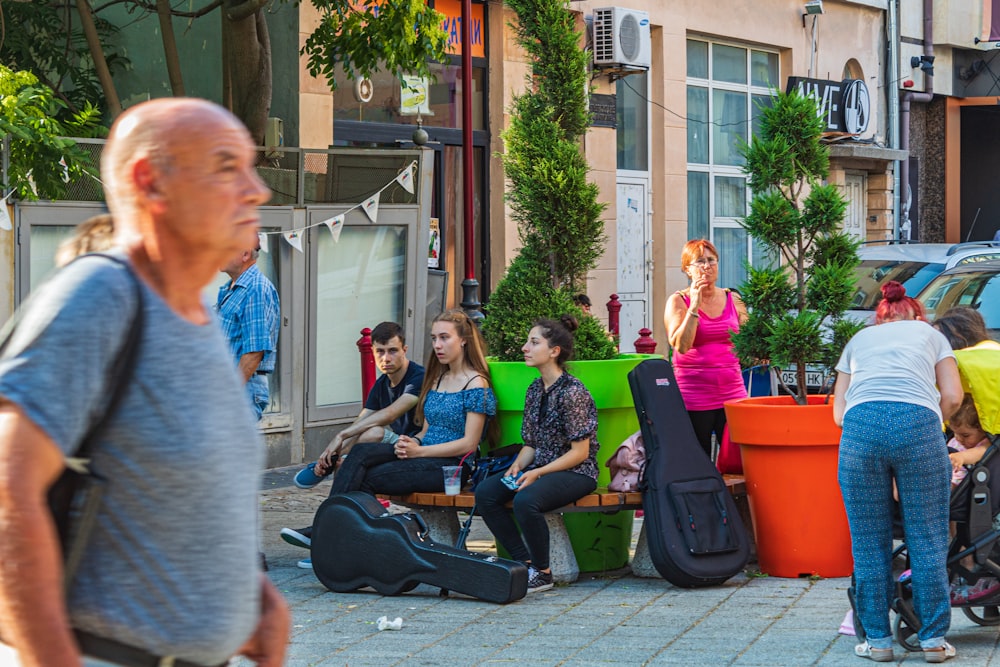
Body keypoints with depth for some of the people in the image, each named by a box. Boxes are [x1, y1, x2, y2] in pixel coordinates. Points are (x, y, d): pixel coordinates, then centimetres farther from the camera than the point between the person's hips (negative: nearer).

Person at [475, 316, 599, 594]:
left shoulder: (572, 392, -14)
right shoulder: (535, 390, 11)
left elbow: (580, 452, -15)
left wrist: (537, 473, -19)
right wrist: (518, 465, -6)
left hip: (576, 472, -8)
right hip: (541, 468, 8)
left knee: (525, 500, -34)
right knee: (485, 492, -14)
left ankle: (542, 572, -14)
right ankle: (525, 562, -7)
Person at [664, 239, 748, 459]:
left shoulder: (732, 299, 11)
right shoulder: (678, 301, -1)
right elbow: (680, 345, -14)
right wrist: (694, 306, -16)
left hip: (732, 391, 3)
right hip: (694, 397, -3)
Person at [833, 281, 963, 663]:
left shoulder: (858, 340, 31)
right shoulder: (929, 333, 28)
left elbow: (838, 412, 24)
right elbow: (952, 396, 16)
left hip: (860, 427, 1)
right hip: (918, 423, -1)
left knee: (869, 544, 8)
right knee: (928, 540, 5)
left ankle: (878, 641, 11)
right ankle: (933, 639, 7)